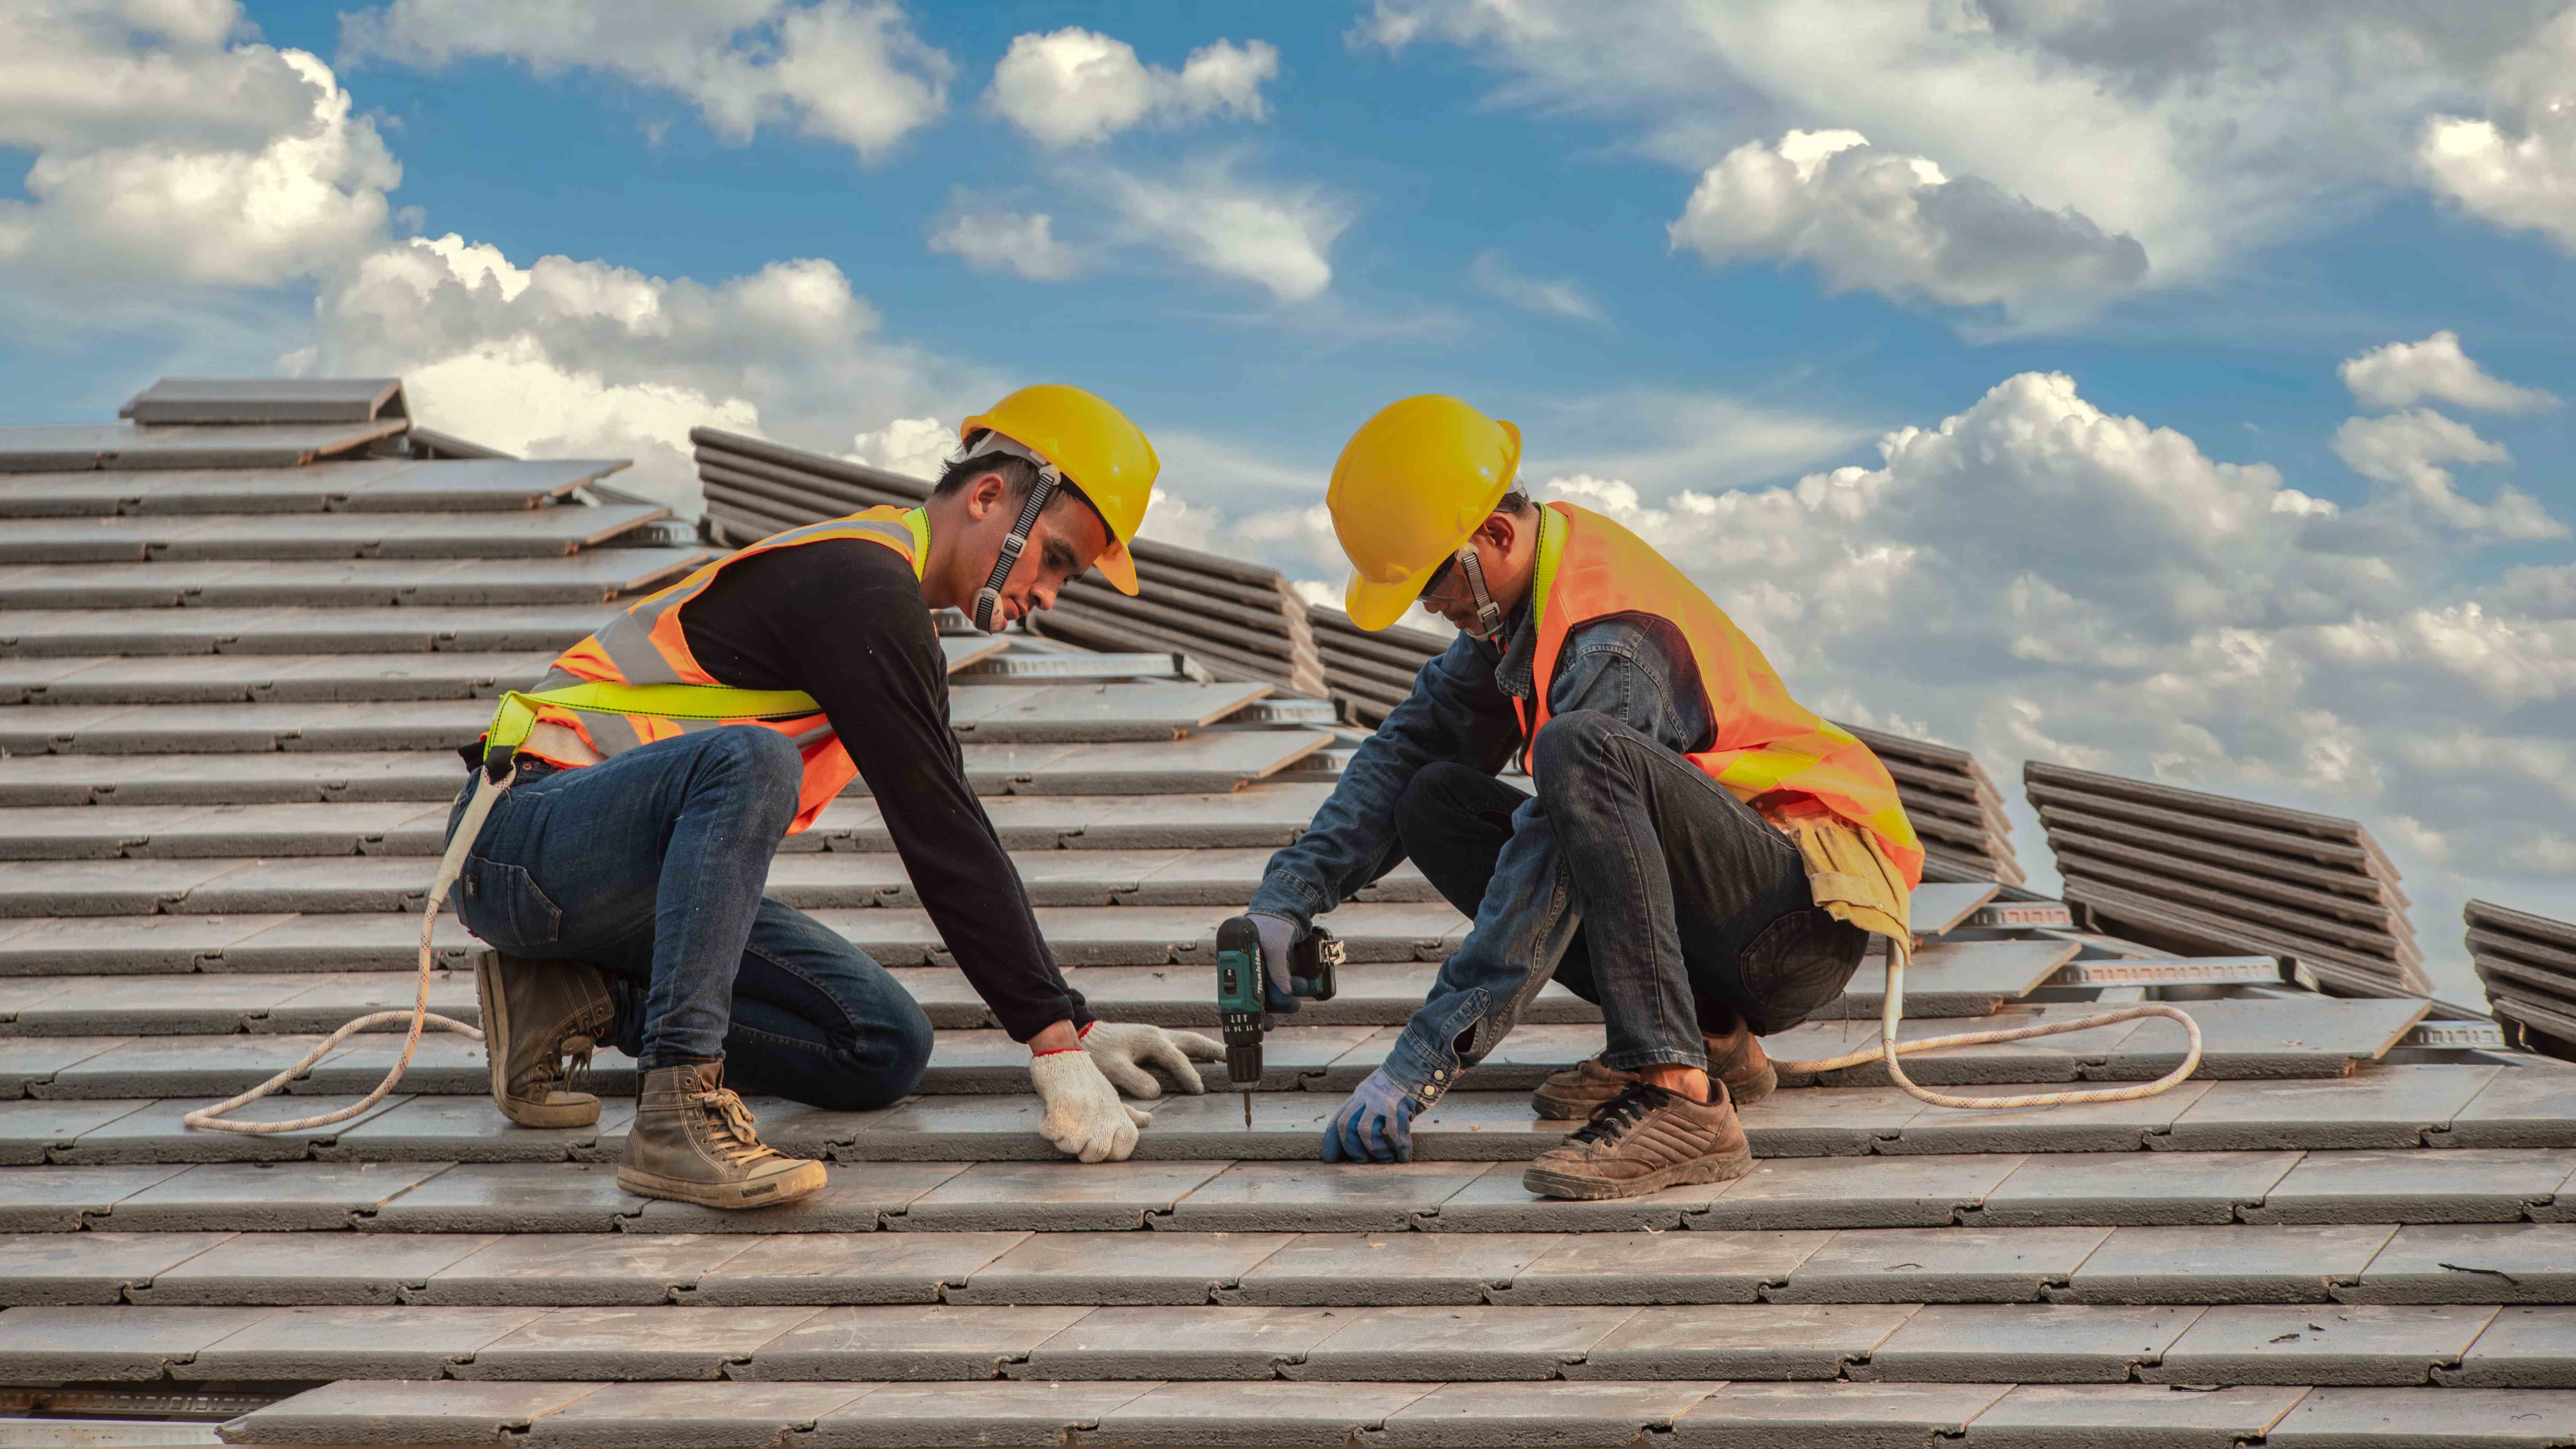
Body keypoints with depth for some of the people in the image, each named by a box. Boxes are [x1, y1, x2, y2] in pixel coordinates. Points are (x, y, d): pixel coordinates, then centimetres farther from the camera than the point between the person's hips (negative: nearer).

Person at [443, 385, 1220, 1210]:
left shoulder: (891, 600, 14)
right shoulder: (859, 583, -18)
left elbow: (957, 835, 18)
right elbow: (935, 835, -23)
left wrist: (1075, 1025, 14)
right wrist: (1057, 1044, -21)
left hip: (639, 877, 9)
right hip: (525, 833, -9)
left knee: (888, 1050, -3)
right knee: (751, 760, -39)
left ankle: (581, 1002, 5)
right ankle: (680, 1109, -35)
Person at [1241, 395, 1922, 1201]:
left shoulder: (1615, 641, -23)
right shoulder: (1519, 593, 4)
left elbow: (1552, 865, -29)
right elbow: (1408, 748, 10)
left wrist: (1418, 1066, -29)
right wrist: (1289, 896, -4)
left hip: (1810, 914, -9)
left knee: (1582, 751, -33)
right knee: (1436, 806, 1)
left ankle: (1678, 1096, -38)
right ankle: (1705, 1035, 1)